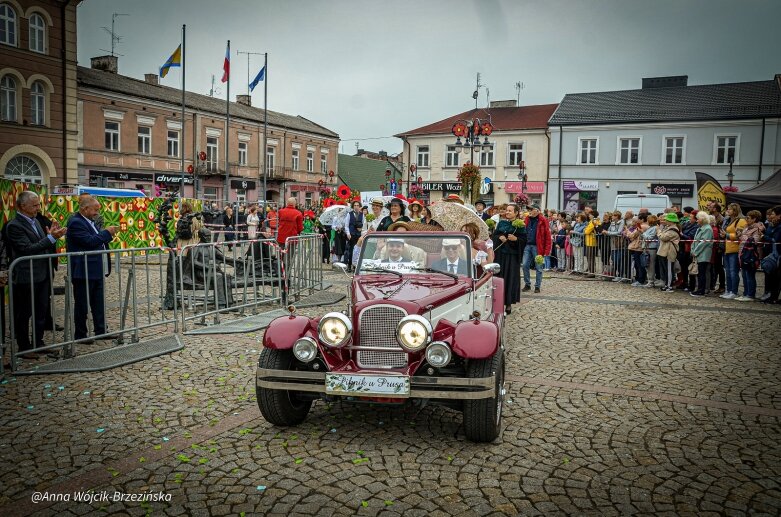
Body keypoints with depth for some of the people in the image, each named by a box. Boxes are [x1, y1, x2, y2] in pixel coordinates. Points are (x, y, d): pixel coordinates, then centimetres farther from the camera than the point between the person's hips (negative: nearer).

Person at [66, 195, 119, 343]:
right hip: (83, 272, -9)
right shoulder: (76, 223, -16)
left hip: (96, 272, 9)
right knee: (82, 305, 3)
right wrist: (107, 232, -15)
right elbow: (89, 242, -24)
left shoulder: (89, 221, 14)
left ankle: (101, 331, 23)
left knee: (98, 303, 14)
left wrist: (108, 234, 4)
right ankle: (80, 335, 14)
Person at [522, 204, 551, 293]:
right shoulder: (527, 219, 10)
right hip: (527, 245, 5)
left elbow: (547, 236, -7)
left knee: (538, 267, 4)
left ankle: (537, 286, 13)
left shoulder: (543, 220, -5)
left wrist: (546, 250, -12)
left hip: (537, 247, -4)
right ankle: (527, 284, 16)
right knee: (525, 265, 2)